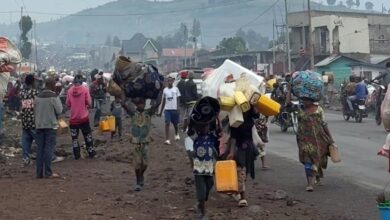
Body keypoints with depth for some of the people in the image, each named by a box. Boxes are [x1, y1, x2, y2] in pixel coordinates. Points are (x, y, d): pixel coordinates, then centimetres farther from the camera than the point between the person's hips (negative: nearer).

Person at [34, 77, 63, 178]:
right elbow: (59, 110, -11)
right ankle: (48, 172, -4)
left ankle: (39, 172, 7)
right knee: (48, 148, -3)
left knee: (40, 148, 7)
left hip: (39, 125, 5)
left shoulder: (38, 96, 6)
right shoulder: (53, 96, -11)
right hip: (50, 125, -5)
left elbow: (35, 110, 10)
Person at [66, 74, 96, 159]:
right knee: (88, 135, 14)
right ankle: (91, 151, 18)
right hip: (84, 117, -1)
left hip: (73, 118, 1)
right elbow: (89, 103, -11)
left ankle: (76, 154, 9)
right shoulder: (85, 90, -10)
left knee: (74, 136, 9)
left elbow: (68, 104, -1)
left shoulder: (70, 90, -5)